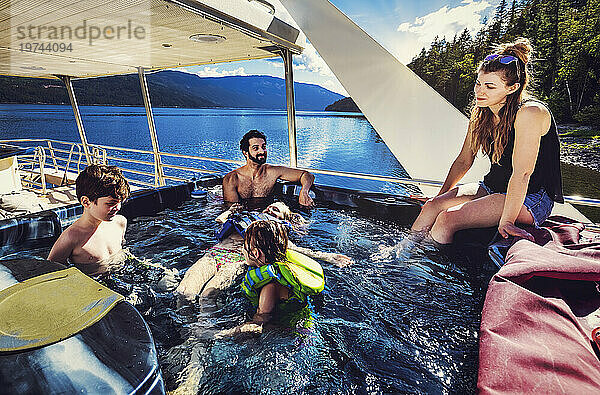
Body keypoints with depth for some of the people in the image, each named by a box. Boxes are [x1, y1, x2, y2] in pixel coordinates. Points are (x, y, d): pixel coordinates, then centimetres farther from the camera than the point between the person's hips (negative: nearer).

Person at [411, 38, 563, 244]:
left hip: (531, 199, -6)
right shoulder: (480, 113, 3)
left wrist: (506, 221, -25)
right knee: (432, 206, -18)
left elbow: (521, 174, -25)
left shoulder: (530, 113, -20)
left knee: (447, 219, -27)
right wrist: (441, 196, 8)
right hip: (491, 187, 7)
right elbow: (463, 161, 9)